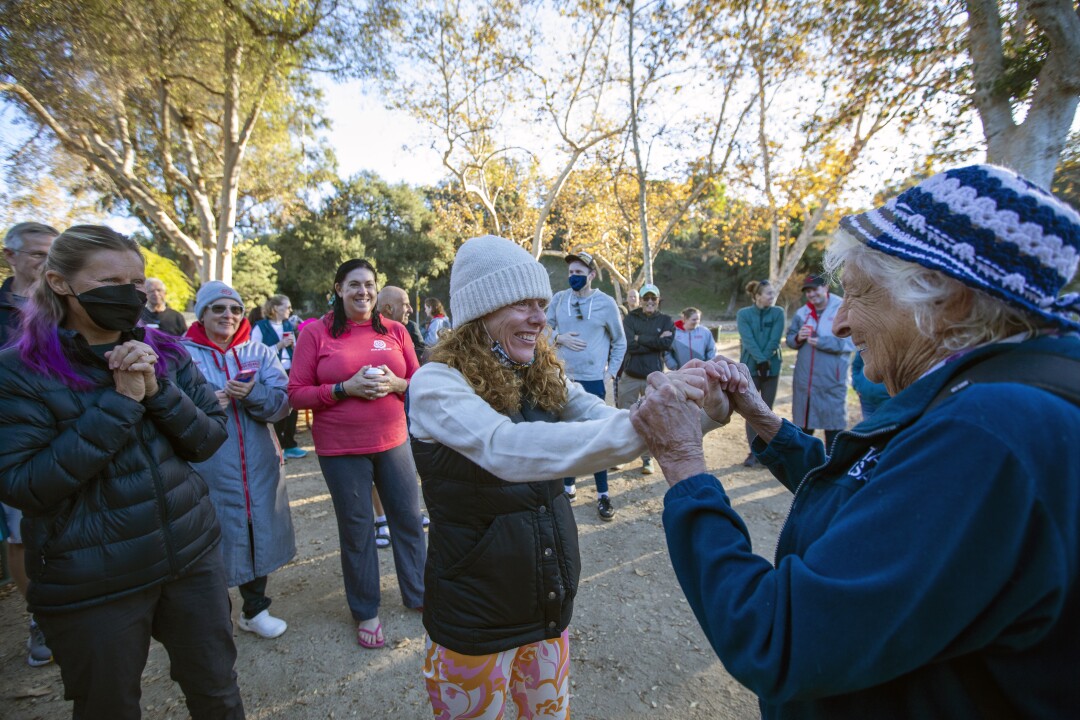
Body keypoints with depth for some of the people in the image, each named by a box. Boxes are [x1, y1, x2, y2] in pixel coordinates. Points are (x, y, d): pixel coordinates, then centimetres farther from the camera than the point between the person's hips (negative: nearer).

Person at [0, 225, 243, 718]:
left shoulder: (165, 352, 0)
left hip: (192, 556, 3)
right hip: (91, 585, -3)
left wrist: (158, 391, -18)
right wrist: (120, 402, -22)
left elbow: (209, 441, -2)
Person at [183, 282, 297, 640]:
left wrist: (253, 393, -20)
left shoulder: (259, 352, 7)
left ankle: (255, 609, 34)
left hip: (259, 465, 3)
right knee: (214, 536, 4)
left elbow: (282, 403, -2)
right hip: (208, 468, -3)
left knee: (258, 532, 13)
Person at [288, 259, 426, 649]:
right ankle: (366, 612, 30)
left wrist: (395, 384, -14)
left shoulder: (394, 331, 3)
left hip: (393, 441, 3)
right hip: (341, 448, -2)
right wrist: (345, 388, -18)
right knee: (356, 530, 10)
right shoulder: (316, 333, -3)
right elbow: (297, 393, -5)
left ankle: (418, 594, 33)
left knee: (409, 519, 11)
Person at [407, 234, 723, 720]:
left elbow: (605, 418, -12)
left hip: (549, 606, 6)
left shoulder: (544, 379, -1)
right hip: (474, 624, -5)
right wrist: (639, 424, -46)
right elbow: (510, 450, -38)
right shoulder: (436, 384, -21)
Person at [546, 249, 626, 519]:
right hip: (562, 378, 2)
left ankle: (603, 495, 13)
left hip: (592, 380, -2)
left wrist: (611, 371, 1)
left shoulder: (606, 302, -2)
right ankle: (568, 486, 28)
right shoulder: (558, 299, 1)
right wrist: (559, 338, -11)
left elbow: (620, 342, 8)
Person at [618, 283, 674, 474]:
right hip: (629, 375, 0)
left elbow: (667, 344, -13)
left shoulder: (666, 320, 5)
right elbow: (628, 344, -13)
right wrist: (655, 341, -13)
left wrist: (640, 338, -12)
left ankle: (647, 459, 20)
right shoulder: (630, 319, 2)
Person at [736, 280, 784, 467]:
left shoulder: (778, 313, 1)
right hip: (750, 368, -1)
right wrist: (760, 361, -21)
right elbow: (748, 341, -12)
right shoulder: (743, 314, -2)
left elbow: (774, 340, -7)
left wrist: (765, 362, -15)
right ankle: (754, 452, 9)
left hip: (772, 367, 1)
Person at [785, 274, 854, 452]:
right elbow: (790, 340, 12)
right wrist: (798, 338, -9)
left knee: (833, 425, 4)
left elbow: (850, 342, -14)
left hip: (832, 381, -4)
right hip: (804, 379, 5)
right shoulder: (801, 313, 9)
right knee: (803, 425, 15)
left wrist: (820, 341, -19)